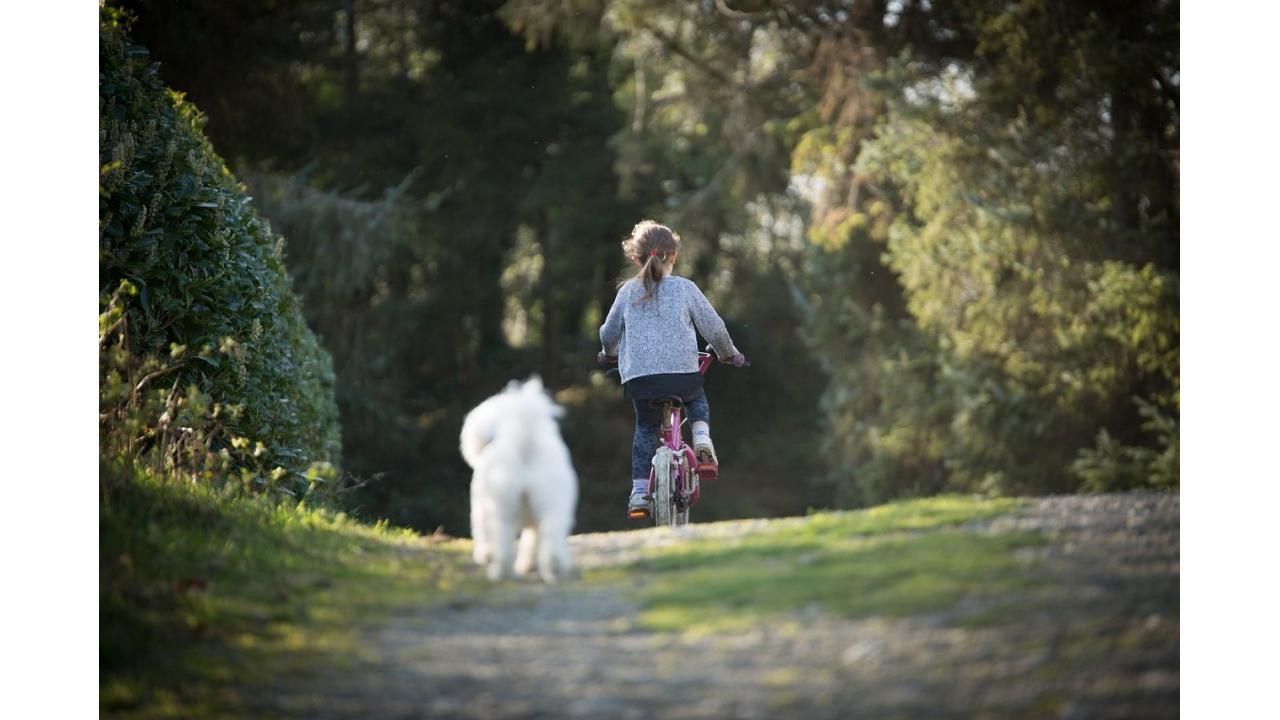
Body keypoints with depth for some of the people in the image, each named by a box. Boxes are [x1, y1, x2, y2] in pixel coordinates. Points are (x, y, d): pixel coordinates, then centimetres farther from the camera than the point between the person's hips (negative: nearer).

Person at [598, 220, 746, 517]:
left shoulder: (628, 291, 9)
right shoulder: (684, 288, 4)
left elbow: (608, 333, 20)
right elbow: (714, 327, 9)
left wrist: (610, 351, 43)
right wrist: (728, 353, 28)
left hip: (638, 375, 1)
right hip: (682, 371, -1)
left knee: (646, 428, 20)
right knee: (697, 400, 31)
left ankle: (639, 490, 9)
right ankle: (702, 437, 2)